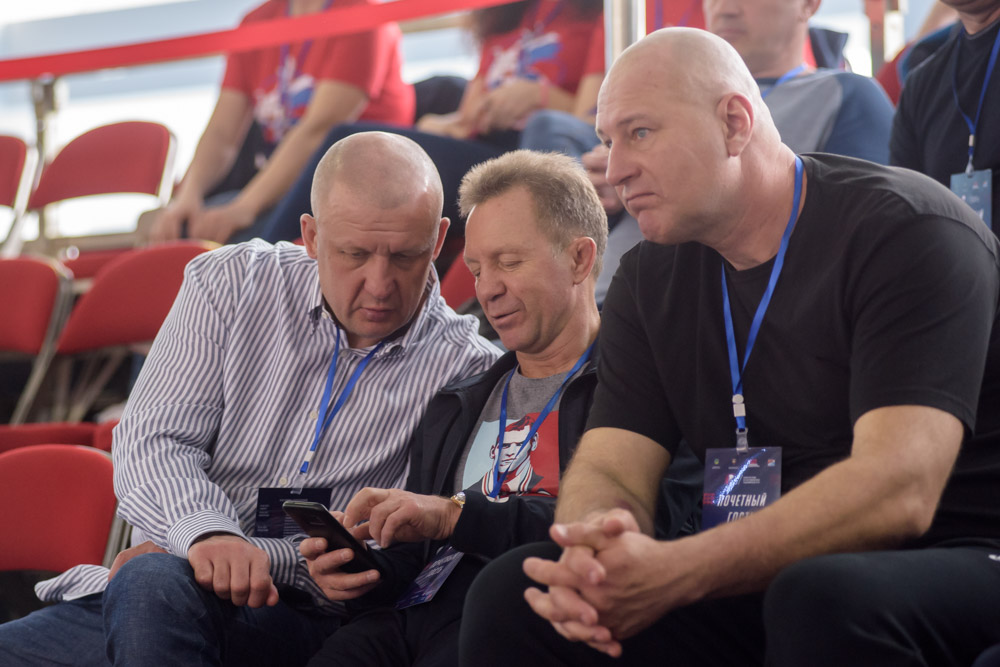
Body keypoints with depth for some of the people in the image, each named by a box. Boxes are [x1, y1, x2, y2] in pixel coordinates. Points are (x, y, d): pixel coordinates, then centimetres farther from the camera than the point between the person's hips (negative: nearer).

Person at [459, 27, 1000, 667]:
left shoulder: (908, 231, -13)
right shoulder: (651, 279, 10)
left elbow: (898, 491, -25)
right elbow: (608, 470, 2)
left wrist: (675, 572, -34)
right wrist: (591, 545, -25)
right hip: (762, 585, 6)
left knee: (824, 598, -39)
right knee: (511, 592, -12)